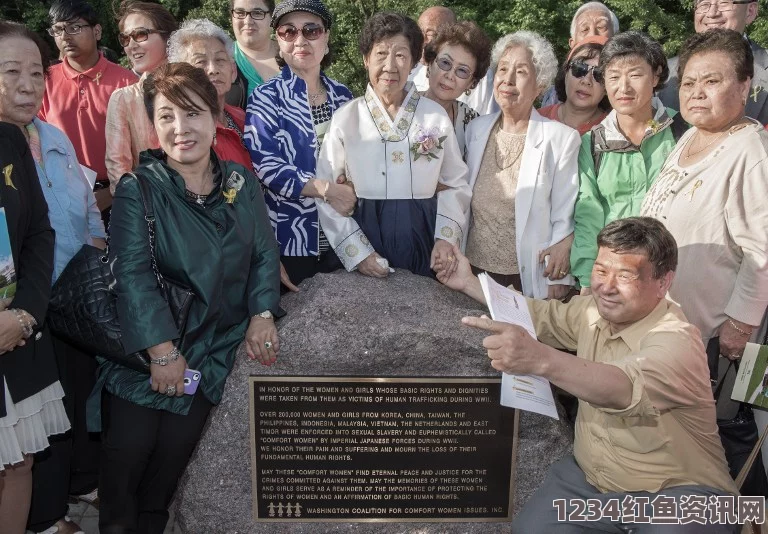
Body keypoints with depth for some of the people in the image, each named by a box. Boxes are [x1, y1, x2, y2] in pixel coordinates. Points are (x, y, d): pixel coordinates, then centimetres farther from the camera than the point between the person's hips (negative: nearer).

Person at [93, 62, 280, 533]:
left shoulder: (242, 183, 2)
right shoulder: (138, 189, -9)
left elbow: (265, 253, 4)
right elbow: (132, 273, -17)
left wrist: (261, 313, -10)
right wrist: (163, 350, -23)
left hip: (214, 345, 3)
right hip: (145, 343, -2)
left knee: (177, 447, 6)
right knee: (130, 447, -1)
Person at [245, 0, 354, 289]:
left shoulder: (342, 95, 9)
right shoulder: (266, 98, -6)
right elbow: (265, 165, -17)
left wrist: (350, 188, -7)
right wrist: (327, 189, -23)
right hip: (290, 237, -4)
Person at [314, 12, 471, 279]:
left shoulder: (436, 115, -1)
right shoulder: (345, 118, -4)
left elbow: (455, 184, 6)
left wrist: (446, 237, -7)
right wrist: (357, 251, -11)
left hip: (423, 243, 1)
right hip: (364, 240, -1)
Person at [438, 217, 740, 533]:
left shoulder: (676, 343, -21)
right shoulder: (593, 311, 2)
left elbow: (625, 387, -42)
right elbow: (543, 315, 21)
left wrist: (540, 359, -59)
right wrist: (469, 283, 15)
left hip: (677, 492, -5)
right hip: (589, 478, 6)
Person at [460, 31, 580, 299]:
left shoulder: (562, 139, -11)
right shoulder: (476, 129, 3)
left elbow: (564, 220, -8)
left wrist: (558, 282, -7)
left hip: (526, 278, -4)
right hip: (472, 270, 4)